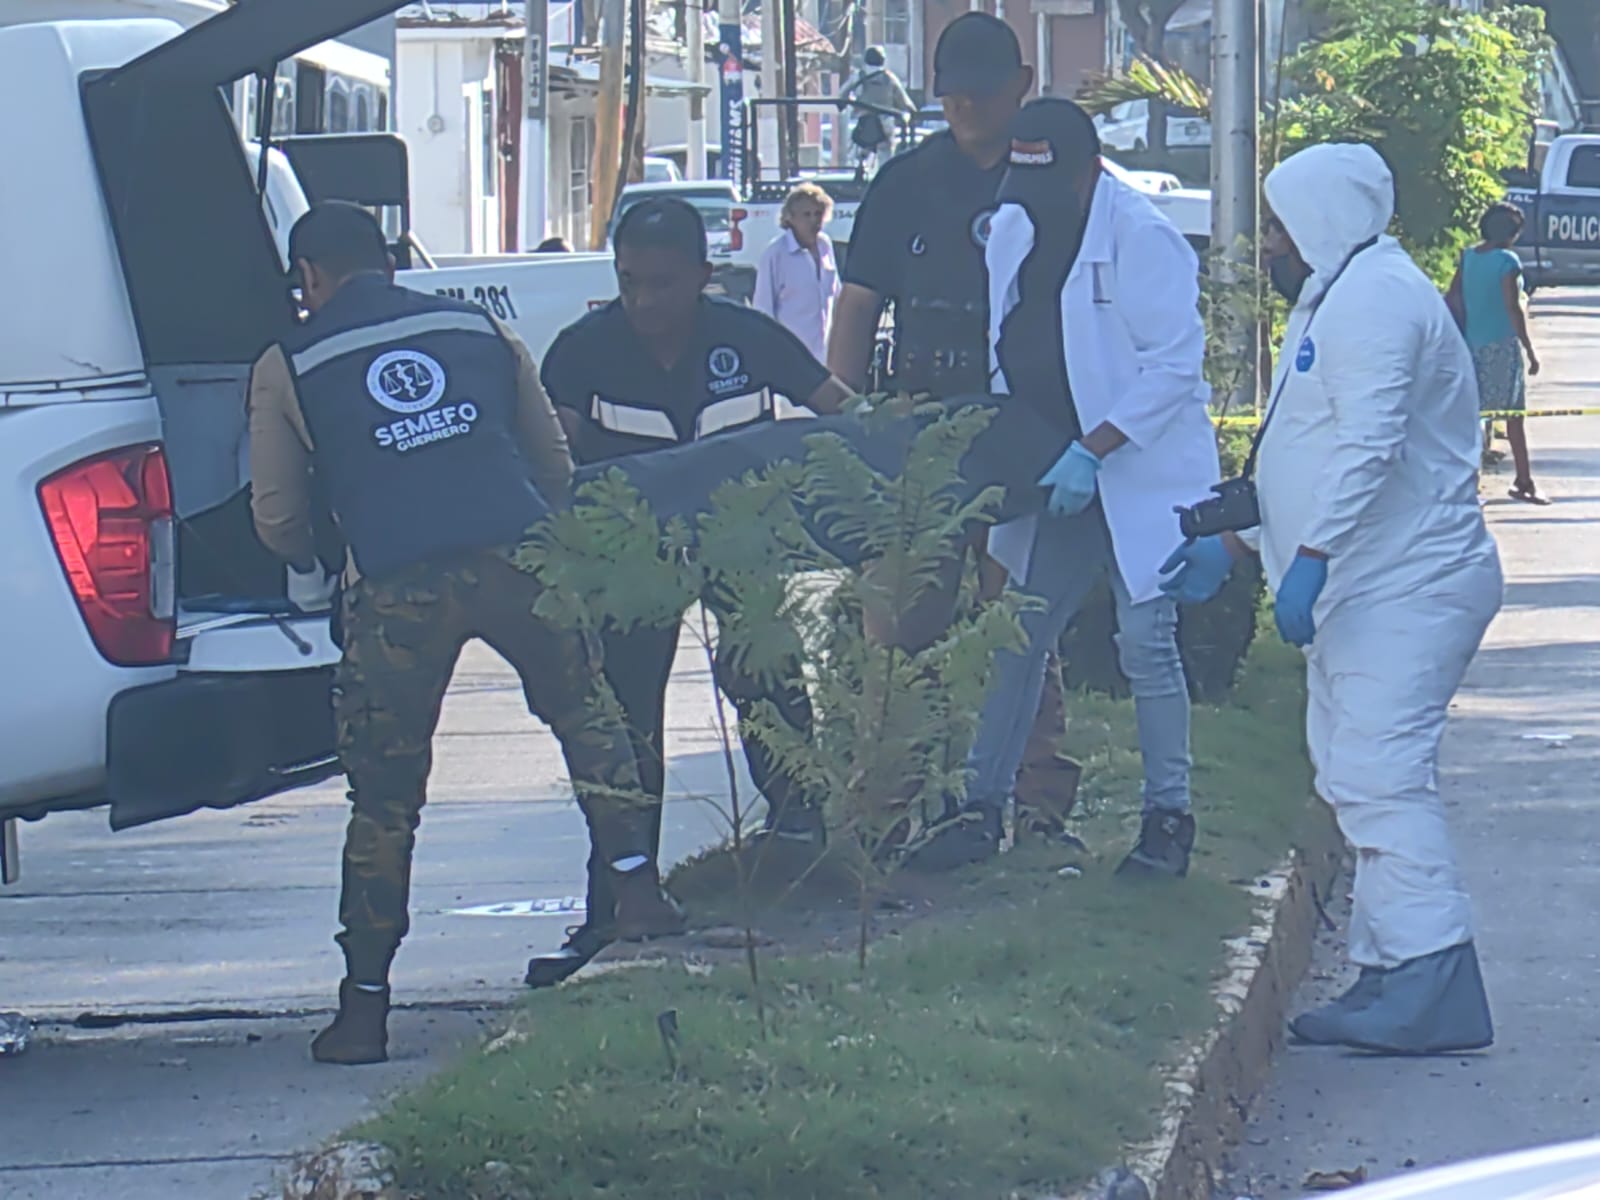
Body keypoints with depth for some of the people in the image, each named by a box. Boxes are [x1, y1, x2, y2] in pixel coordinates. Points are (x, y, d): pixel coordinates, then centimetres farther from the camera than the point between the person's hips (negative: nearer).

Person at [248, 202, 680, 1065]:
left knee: (384, 792, 6)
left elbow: (276, 518, 13)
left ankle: (364, 1005, 8)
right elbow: (556, 465, 23)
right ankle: (636, 887, 12)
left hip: (398, 589, -2)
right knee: (584, 716, 24)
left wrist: (311, 561, 35)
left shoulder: (288, 370, 13)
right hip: (518, 562, 2)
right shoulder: (478, 329, 21)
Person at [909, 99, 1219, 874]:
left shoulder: (1142, 239, -14)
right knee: (1017, 638, 6)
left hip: (1141, 474, -7)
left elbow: (1175, 364, -18)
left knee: (1146, 644, -4)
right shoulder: (1012, 231, 9)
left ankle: (1168, 814, 7)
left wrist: (1092, 449, -23)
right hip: (1049, 481, 7)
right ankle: (984, 804, 13)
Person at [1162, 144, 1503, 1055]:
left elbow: (1369, 444, -23)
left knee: (1379, 775, -17)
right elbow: (1320, 457, 31)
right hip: (1366, 591, 11)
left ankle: (1435, 988, -22)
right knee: (1362, 781, 9)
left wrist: (1311, 557, -28)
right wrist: (1230, 545, 30)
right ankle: (1390, 978, 10)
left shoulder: (1375, 296, -12)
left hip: (1406, 587, -11)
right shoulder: (1339, 301, 24)